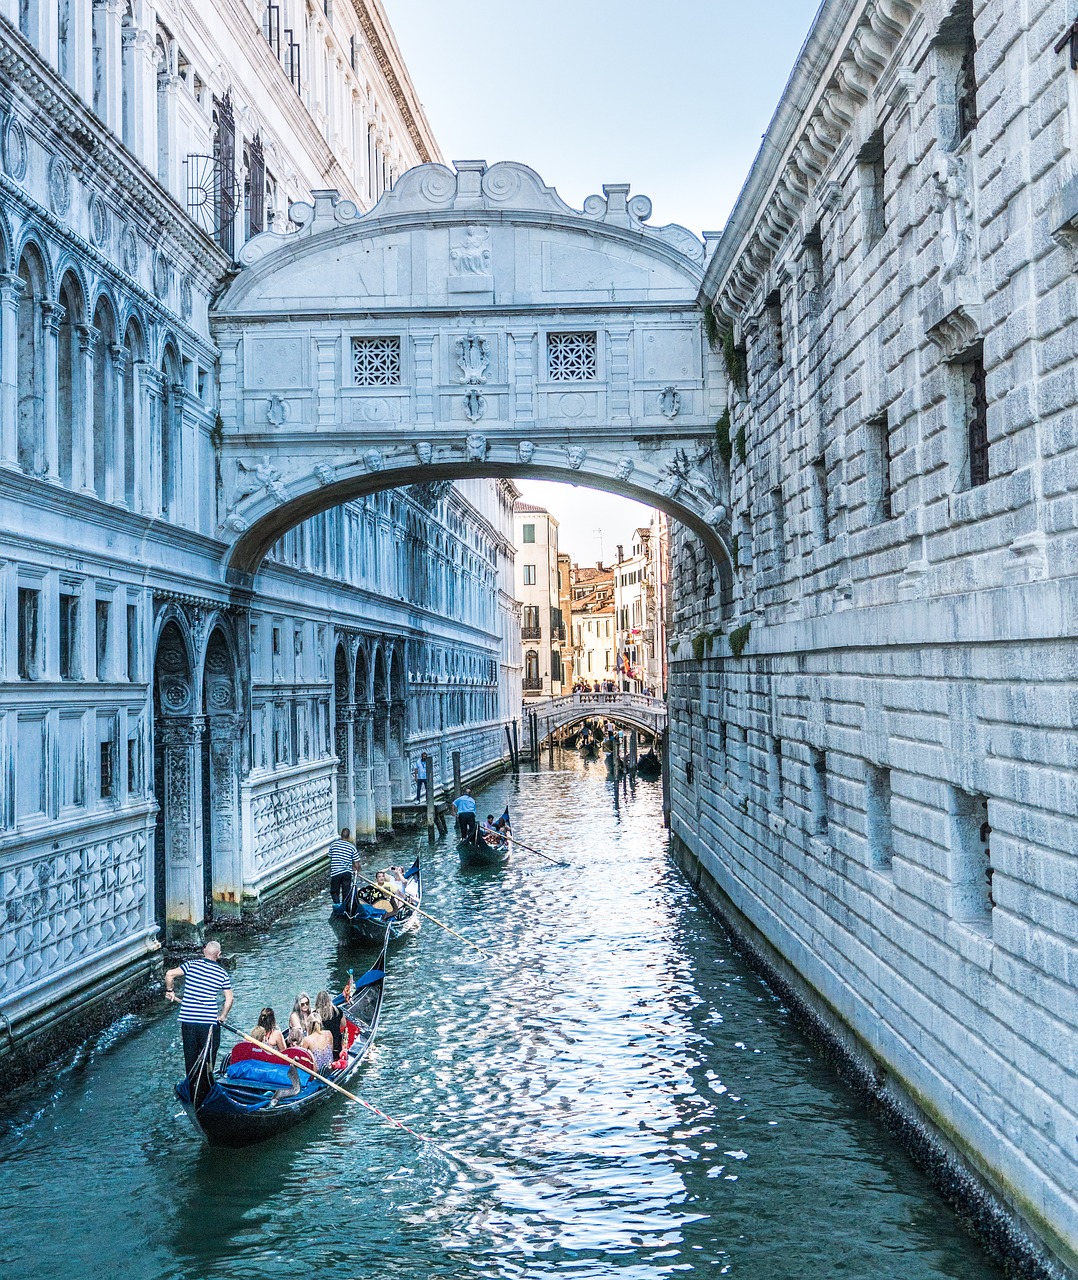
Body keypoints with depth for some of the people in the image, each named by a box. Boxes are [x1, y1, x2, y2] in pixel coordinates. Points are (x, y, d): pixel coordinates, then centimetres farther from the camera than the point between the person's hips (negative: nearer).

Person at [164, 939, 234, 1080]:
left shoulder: (191, 964, 0)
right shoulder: (222, 973, 2)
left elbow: (170, 974, -10)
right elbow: (229, 999, 1)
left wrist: (170, 990, 7)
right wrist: (222, 1017, 15)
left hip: (187, 1019, 1)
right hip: (209, 1021, -1)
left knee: (190, 1054, 16)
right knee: (208, 1057, 10)